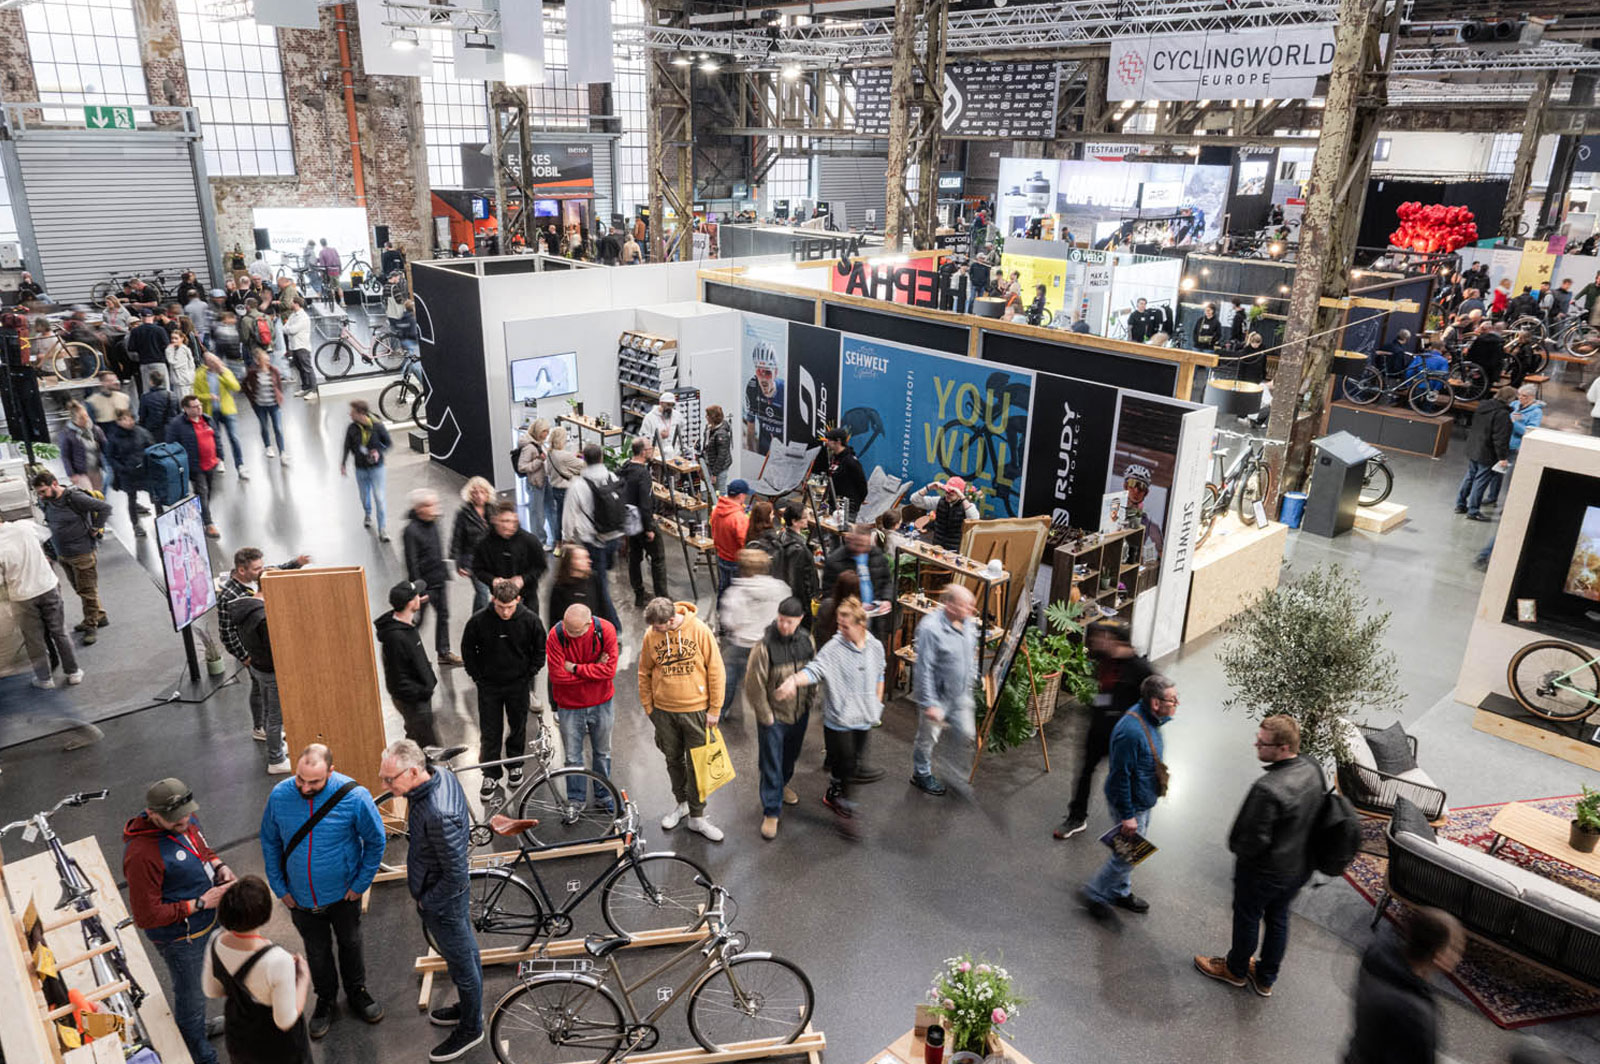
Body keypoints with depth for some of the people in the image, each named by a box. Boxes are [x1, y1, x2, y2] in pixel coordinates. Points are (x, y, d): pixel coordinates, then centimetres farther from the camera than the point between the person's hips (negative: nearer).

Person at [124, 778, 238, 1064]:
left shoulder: (185, 821, -9)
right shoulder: (141, 855, -33)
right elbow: (147, 917, -27)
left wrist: (220, 867, -8)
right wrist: (201, 903, -27)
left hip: (208, 921, 7)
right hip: (180, 938, -7)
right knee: (191, 997, 15)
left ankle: (198, 1026, 57)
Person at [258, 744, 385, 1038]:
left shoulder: (354, 796, -27)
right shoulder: (279, 796, -20)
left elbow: (375, 841, -11)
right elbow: (270, 842, -1)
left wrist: (361, 884, -8)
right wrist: (279, 888, -1)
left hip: (343, 894, -1)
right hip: (301, 900, 1)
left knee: (350, 944, 22)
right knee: (317, 952, 22)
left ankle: (356, 991, 48)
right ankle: (325, 998, 47)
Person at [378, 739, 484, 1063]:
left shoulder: (438, 815, -39)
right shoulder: (442, 775, -13)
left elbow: (455, 874, -30)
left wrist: (427, 902, -15)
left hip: (443, 902, -9)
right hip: (455, 894, 9)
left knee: (462, 962, 15)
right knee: (466, 950, 27)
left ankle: (470, 1029, 37)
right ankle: (469, 1007, 50)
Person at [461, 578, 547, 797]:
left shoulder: (530, 620, -16)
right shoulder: (479, 620, -18)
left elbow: (540, 649, 0)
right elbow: (468, 650, -1)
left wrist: (530, 674, -2)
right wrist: (477, 676, -3)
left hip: (518, 684, 1)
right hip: (489, 686, -1)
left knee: (518, 727, 16)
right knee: (489, 732, 6)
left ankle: (515, 765, 38)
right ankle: (491, 774, 23)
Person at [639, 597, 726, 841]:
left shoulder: (699, 630, -14)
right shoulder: (651, 635, -7)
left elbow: (716, 670, -9)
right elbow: (644, 674, 6)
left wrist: (714, 709, -7)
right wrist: (648, 706, 7)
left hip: (695, 710, -3)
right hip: (664, 711, 3)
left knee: (696, 764, 4)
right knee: (673, 760, 17)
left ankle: (697, 817, 17)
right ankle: (682, 803, 37)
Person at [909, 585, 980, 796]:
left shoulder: (968, 623, -4)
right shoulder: (930, 628, -28)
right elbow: (924, 669, -25)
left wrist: (971, 680, 16)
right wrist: (930, 704, -23)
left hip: (961, 693, 6)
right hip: (937, 695, -6)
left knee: (967, 733, 13)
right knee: (928, 737, 13)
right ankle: (921, 775, 33)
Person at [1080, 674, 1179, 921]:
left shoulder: (1150, 718, -5)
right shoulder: (1131, 732, -36)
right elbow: (1120, 775, -29)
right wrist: (1128, 815, -23)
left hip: (1144, 800, 9)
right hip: (1131, 803, -9)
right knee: (1128, 854, 6)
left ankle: (1121, 892, 44)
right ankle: (1095, 894, 25)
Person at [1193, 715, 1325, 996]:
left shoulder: (1268, 789, -38)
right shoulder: (1313, 769, -12)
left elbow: (1253, 841, -29)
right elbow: (1316, 813, 5)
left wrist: (1235, 846, -8)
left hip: (1263, 873, -7)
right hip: (1300, 867, 7)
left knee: (1247, 919, 19)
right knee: (1278, 919, 25)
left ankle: (1236, 970, 43)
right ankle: (1266, 978, 45)